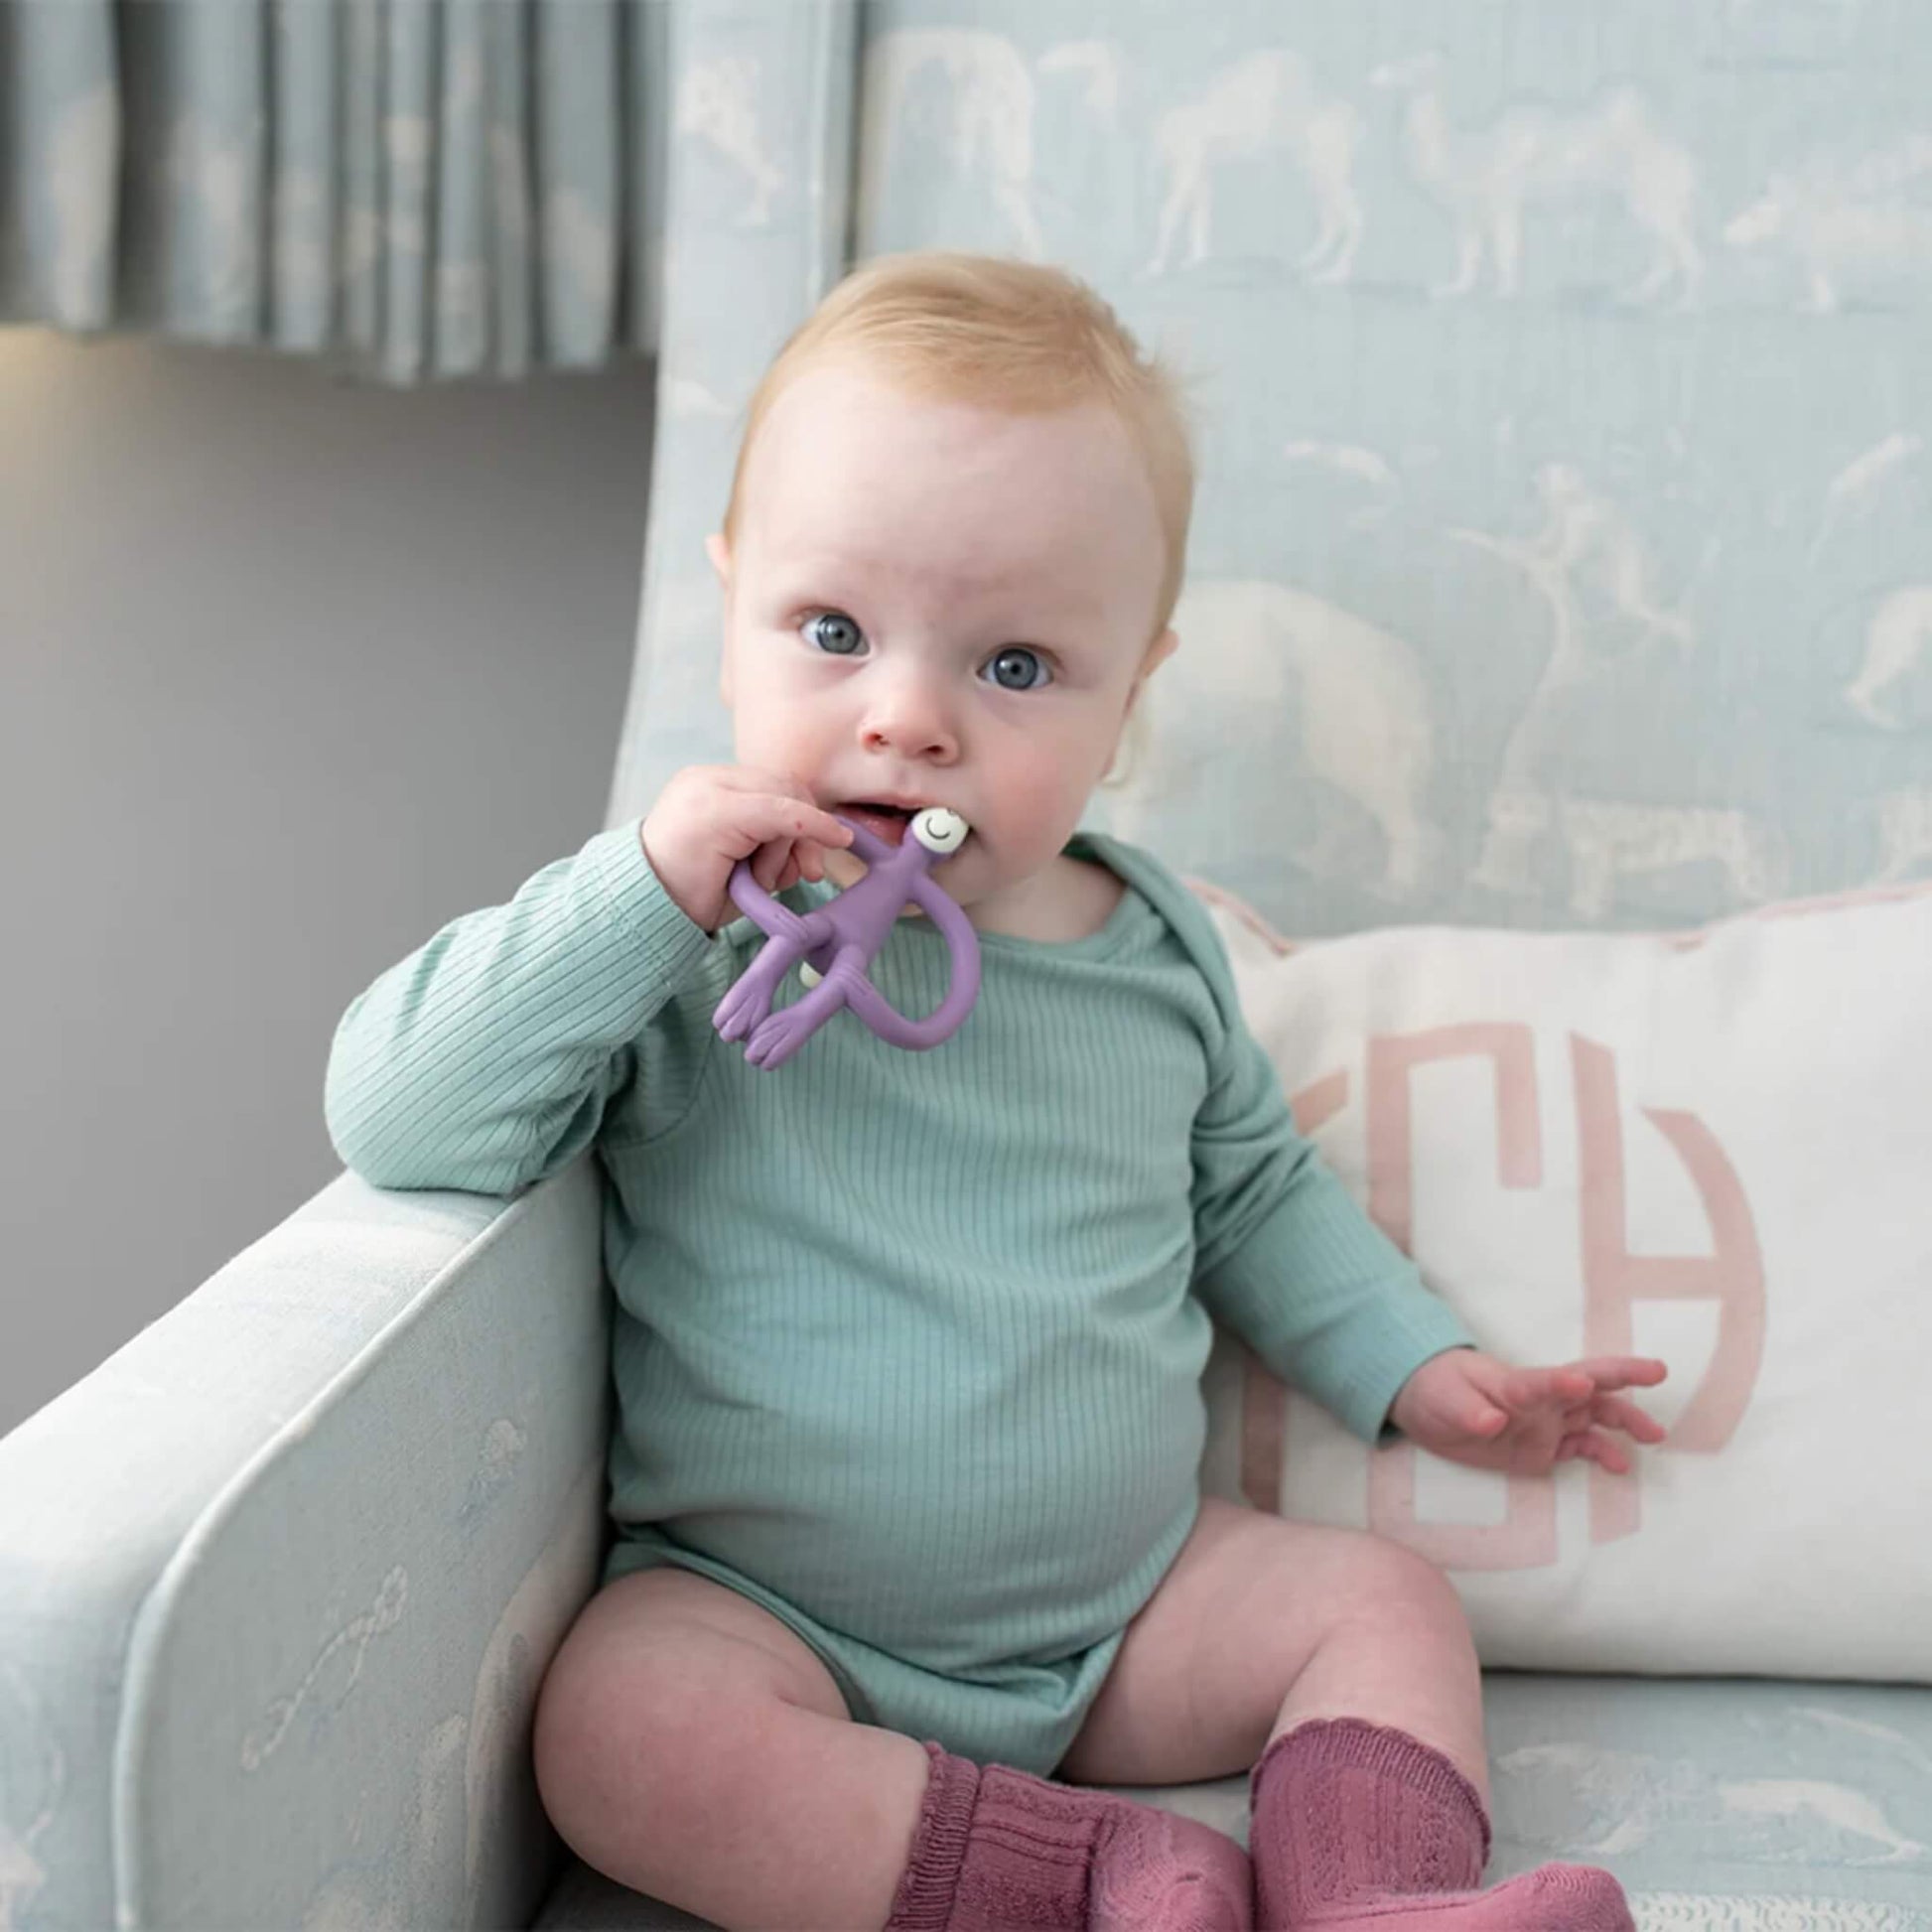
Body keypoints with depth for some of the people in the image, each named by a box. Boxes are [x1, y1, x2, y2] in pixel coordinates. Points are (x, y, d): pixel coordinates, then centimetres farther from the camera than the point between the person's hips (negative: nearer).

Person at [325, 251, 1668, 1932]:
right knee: (625, 1729, -31)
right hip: (771, 1613, -4)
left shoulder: (1156, 947, 0)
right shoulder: (678, 942, -14)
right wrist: (643, 890, -31)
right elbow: (397, 1124, -24)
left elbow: (1251, 1186, 19)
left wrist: (1415, 1363, 13)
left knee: (1384, 1601, -4)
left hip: (1123, 1598, 4)